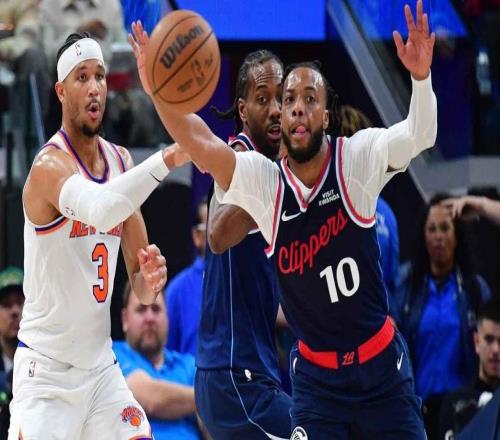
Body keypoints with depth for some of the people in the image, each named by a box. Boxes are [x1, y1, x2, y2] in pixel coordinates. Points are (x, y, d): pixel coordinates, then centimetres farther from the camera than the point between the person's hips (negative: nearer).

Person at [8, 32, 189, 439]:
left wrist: (150, 281, -13)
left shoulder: (121, 160, 6)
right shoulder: (50, 165, -17)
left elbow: (140, 285, 10)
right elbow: (99, 209, -41)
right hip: (46, 370, -7)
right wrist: (168, 158, -47)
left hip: (101, 367, 7)